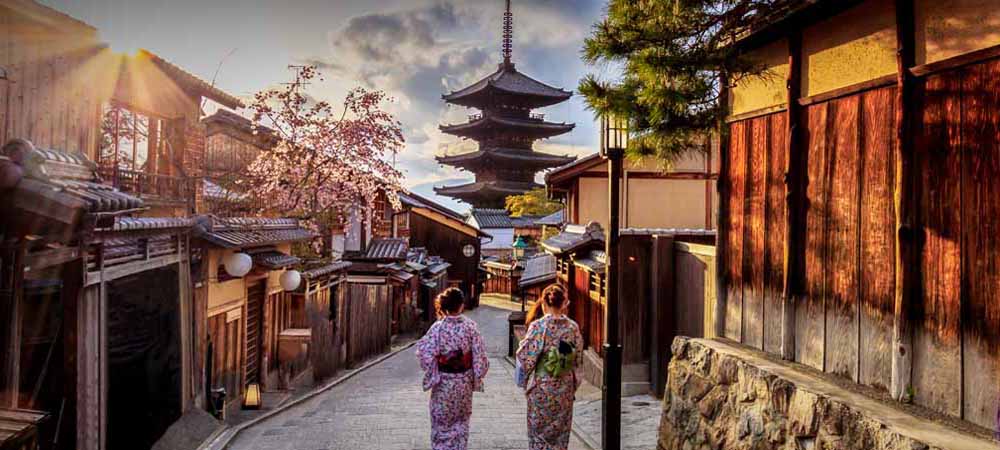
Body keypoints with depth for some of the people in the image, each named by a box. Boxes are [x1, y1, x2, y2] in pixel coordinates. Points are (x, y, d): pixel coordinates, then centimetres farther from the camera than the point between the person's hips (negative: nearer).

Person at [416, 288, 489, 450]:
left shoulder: (438, 327, -15)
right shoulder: (470, 325, -10)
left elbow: (425, 353, -16)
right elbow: (479, 354, -8)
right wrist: (477, 376, 4)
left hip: (443, 381, -2)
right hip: (464, 381, 2)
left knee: (442, 420, 13)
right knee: (461, 420, 20)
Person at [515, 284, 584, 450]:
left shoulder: (538, 326, -15)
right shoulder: (573, 327, -4)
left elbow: (525, 356, -13)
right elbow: (577, 358, 4)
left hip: (542, 387, -3)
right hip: (566, 387, 3)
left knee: (539, 432, 11)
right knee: (560, 433, 16)